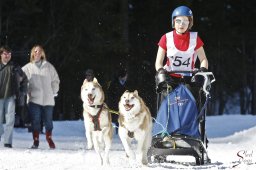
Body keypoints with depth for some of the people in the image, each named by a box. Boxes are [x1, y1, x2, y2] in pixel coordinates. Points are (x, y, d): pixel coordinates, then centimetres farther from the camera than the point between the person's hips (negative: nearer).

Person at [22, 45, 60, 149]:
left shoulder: (48, 66, 8)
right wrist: (28, 92, -2)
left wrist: (53, 92, 5)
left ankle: (49, 139, 20)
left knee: (48, 120, 6)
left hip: (48, 99, 1)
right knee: (35, 121, -2)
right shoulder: (28, 68, 4)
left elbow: (55, 80, 13)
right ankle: (36, 141, 4)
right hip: (34, 99, -1)